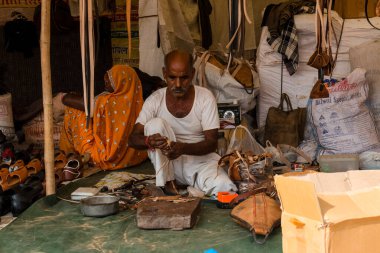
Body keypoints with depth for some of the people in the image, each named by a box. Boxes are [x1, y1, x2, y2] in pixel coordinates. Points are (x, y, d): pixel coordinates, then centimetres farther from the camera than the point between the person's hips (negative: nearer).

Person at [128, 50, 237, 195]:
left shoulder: (205, 97, -10)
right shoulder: (155, 100, -7)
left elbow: (212, 142, -13)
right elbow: (133, 139, -11)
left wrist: (183, 148, -32)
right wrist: (149, 141, -35)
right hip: (168, 165, 2)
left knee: (225, 189, -31)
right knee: (155, 124, -24)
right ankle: (167, 184, -15)